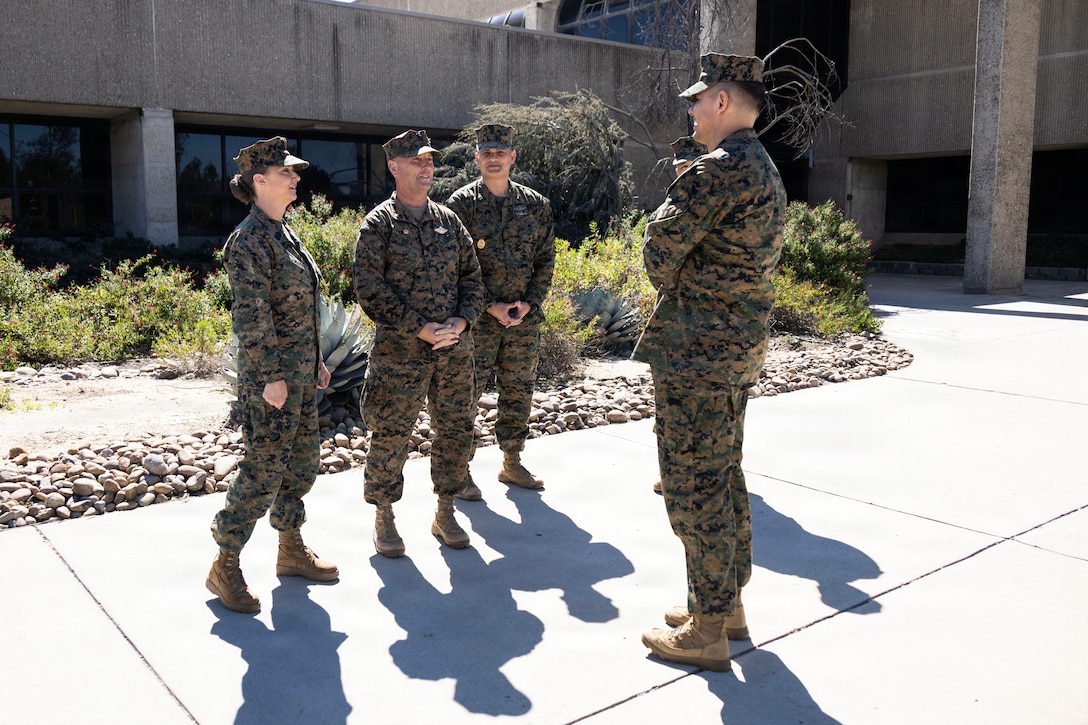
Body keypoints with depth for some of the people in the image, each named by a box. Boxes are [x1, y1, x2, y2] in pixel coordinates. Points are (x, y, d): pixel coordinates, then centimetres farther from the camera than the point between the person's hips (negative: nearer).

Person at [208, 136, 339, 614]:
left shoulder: (284, 234, 14)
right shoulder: (250, 240, -15)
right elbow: (250, 316, -19)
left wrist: (315, 359, 19)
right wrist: (271, 376, -20)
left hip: (300, 376, 9)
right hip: (270, 378, -9)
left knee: (302, 465, 16)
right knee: (263, 472, -3)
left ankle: (291, 551, 31)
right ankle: (224, 568, 12)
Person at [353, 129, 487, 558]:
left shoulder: (448, 220, 11)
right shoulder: (378, 224, -4)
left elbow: (471, 276, 13)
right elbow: (370, 289, -11)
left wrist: (462, 320, -6)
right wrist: (421, 328, -16)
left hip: (454, 348, 5)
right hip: (399, 350, -5)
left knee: (456, 430, 10)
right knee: (390, 436, 1)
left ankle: (445, 514, 26)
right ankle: (384, 518, 19)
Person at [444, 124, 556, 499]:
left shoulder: (535, 204, 8)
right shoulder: (462, 203, -3)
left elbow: (546, 258, 9)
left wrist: (529, 303, -5)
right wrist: (489, 306, -13)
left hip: (525, 317, 4)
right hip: (477, 319, -4)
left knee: (519, 393, 12)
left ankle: (512, 463, 27)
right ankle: (460, 471, 13)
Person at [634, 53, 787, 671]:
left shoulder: (719, 168, -17)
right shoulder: (767, 170, 16)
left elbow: (661, 251, -14)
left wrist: (669, 286, 5)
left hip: (697, 351, -10)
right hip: (743, 345, 10)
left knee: (693, 485, -2)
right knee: (724, 476, 17)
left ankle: (707, 631, 9)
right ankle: (728, 604, 30)